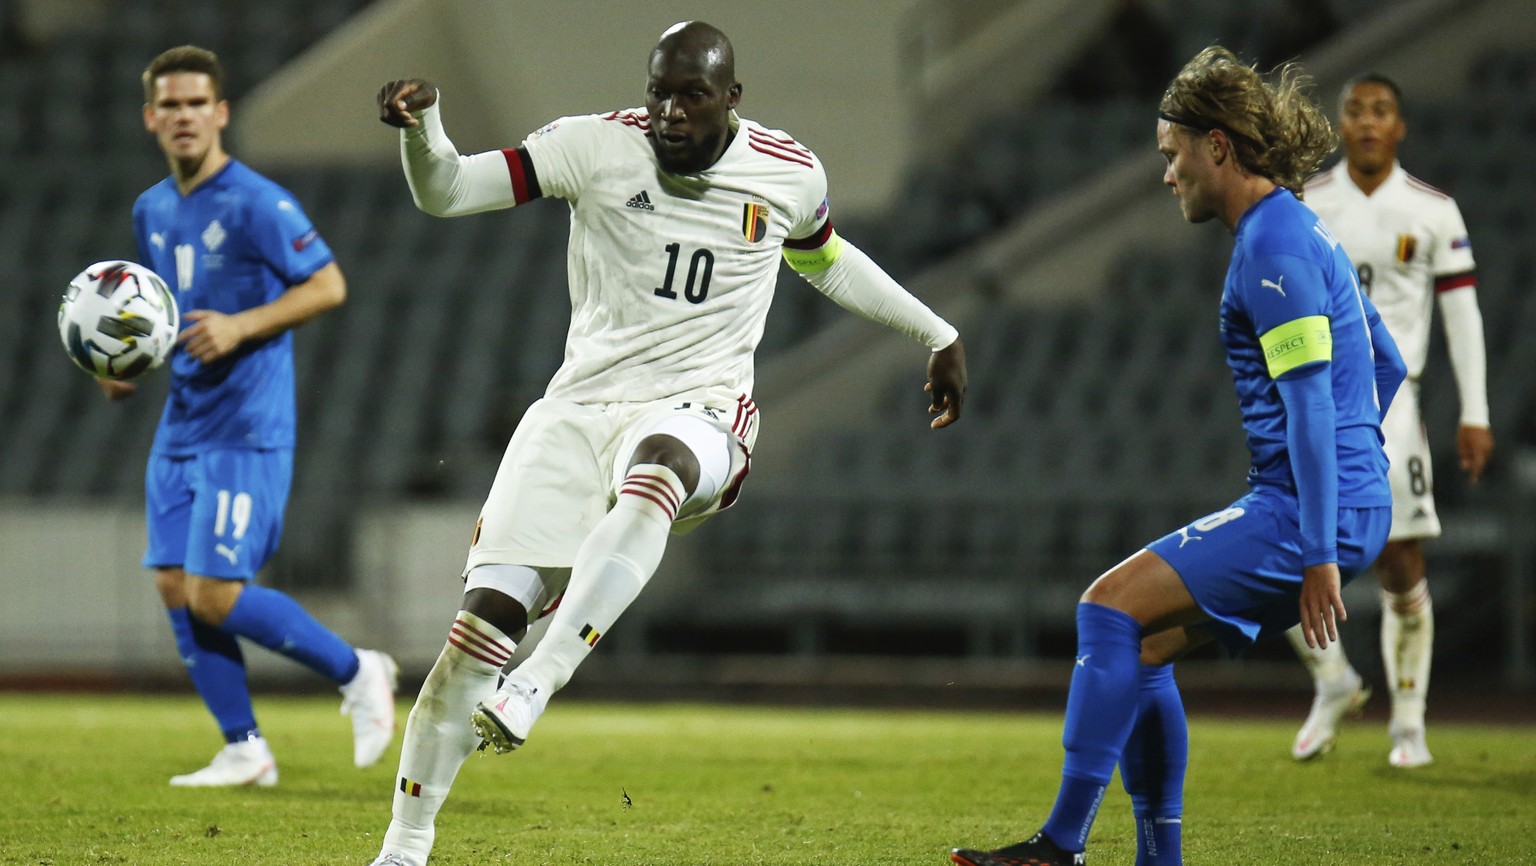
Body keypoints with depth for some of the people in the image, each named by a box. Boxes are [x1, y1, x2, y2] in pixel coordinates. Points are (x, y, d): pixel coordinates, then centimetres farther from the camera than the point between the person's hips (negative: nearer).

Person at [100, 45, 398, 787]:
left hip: (246, 430, -8)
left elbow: (329, 286, -11)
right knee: (174, 587, 1)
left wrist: (239, 327, -20)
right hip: (180, 429, 8)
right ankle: (244, 750, 11)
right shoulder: (152, 210, 12)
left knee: (216, 598, -12)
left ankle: (356, 674, 7)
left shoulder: (257, 204, -12)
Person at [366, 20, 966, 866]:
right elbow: (444, 193, -9)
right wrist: (420, 123, -30)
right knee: (485, 620, -9)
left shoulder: (788, 174, 4)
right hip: (580, 407, 1)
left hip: (696, 413, -1)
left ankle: (537, 684, -51)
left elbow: (826, 261, 27)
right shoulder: (599, 146, -3)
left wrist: (937, 334, 34)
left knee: (652, 477, -40)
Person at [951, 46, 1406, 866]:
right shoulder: (1299, 230, 18)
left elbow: (1309, 399, -20)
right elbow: (1385, 366, 25)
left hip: (1311, 515, -10)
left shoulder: (1273, 241, -13)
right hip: (1346, 508, 10)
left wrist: (1318, 555, -22)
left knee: (1111, 606, -14)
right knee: (1139, 644, 12)